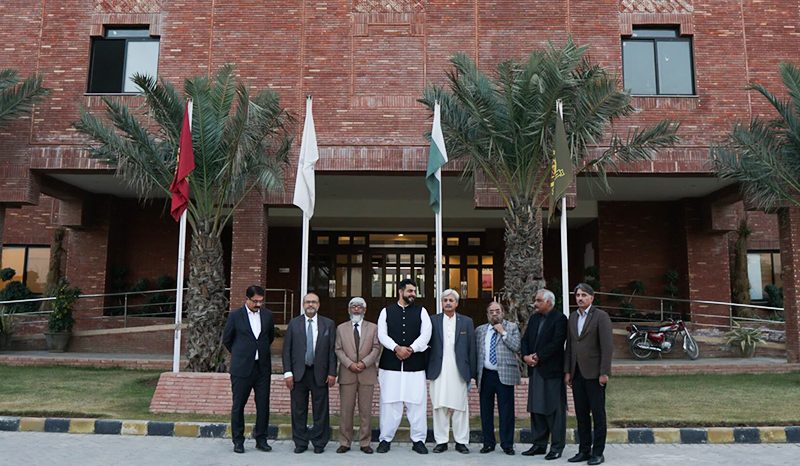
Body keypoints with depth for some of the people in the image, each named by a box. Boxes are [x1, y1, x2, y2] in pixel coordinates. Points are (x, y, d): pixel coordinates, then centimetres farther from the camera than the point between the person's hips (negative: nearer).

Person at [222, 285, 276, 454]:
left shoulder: (267, 315, 5)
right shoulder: (235, 316, -4)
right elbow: (226, 339, 6)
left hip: (263, 368, 3)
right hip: (241, 368, -3)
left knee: (263, 405, 5)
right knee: (238, 405, 6)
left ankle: (261, 439, 17)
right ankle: (238, 441, 17)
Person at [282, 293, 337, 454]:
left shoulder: (328, 324, 4)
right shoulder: (293, 323, 5)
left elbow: (332, 350, 2)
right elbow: (287, 349, 3)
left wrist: (332, 372, -5)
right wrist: (287, 372, -5)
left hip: (319, 374, 0)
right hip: (298, 373, 1)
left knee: (320, 410, 4)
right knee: (298, 410, 7)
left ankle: (319, 443, 16)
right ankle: (300, 443, 19)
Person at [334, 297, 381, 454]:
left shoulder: (373, 328, 8)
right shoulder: (341, 328, 10)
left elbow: (376, 348, 2)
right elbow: (338, 350, 4)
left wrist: (364, 363, -12)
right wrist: (350, 364, -11)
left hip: (367, 374, 0)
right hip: (347, 374, 0)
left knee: (366, 410, 3)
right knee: (346, 410, 2)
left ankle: (365, 443, 12)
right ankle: (345, 443, 11)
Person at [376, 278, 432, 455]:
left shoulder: (421, 311, 8)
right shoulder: (386, 311, 8)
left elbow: (425, 334, -2)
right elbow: (382, 334, -2)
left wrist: (411, 349, -15)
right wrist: (396, 348, -16)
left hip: (415, 364, 0)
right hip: (390, 364, 0)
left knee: (417, 402, 1)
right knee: (389, 402, 3)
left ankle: (418, 439, 13)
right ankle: (385, 439, 14)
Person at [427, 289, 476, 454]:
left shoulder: (466, 322, 8)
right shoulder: (433, 320, 6)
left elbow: (471, 348, 6)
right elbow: (427, 345, 3)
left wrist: (471, 372, 2)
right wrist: (427, 370, -4)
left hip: (459, 371, 0)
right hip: (438, 371, 0)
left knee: (460, 407, 4)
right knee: (439, 406, 3)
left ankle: (461, 441, 13)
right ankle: (441, 441, 12)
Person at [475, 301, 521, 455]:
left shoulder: (512, 327, 6)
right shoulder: (480, 330, 14)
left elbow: (516, 347, -7)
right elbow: (475, 352, 13)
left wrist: (503, 332, -9)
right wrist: (476, 373, 6)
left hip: (504, 375, -3)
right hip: (486, 375, 3)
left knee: (506, 411, -1)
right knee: (486, 410, 7)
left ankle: (507, 444, 10)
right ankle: (488, 443, 18)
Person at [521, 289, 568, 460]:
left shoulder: (559, 318, -9)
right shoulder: (533, 318, 14)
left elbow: (556, 343, -18)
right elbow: (525, 339, 12)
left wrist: (538, 357, -15)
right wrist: (525, 356, -5)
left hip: (552, 370, -7)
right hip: (535, 370, 7)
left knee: (555, 410, 0)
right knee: (536, 408, 12)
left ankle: (557, 447, 8)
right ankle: (539, 444, 21)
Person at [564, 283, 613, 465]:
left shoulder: (601, 316, -6)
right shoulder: (573, 317, 13)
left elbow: (607, 346, -11)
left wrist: (604, 373, -15)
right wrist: (567, 371, 9)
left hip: (594, 373, -6)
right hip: (577, 373, 6)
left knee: (598, 413, 2)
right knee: (581, 413, 9)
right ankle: (584, 450, 18)